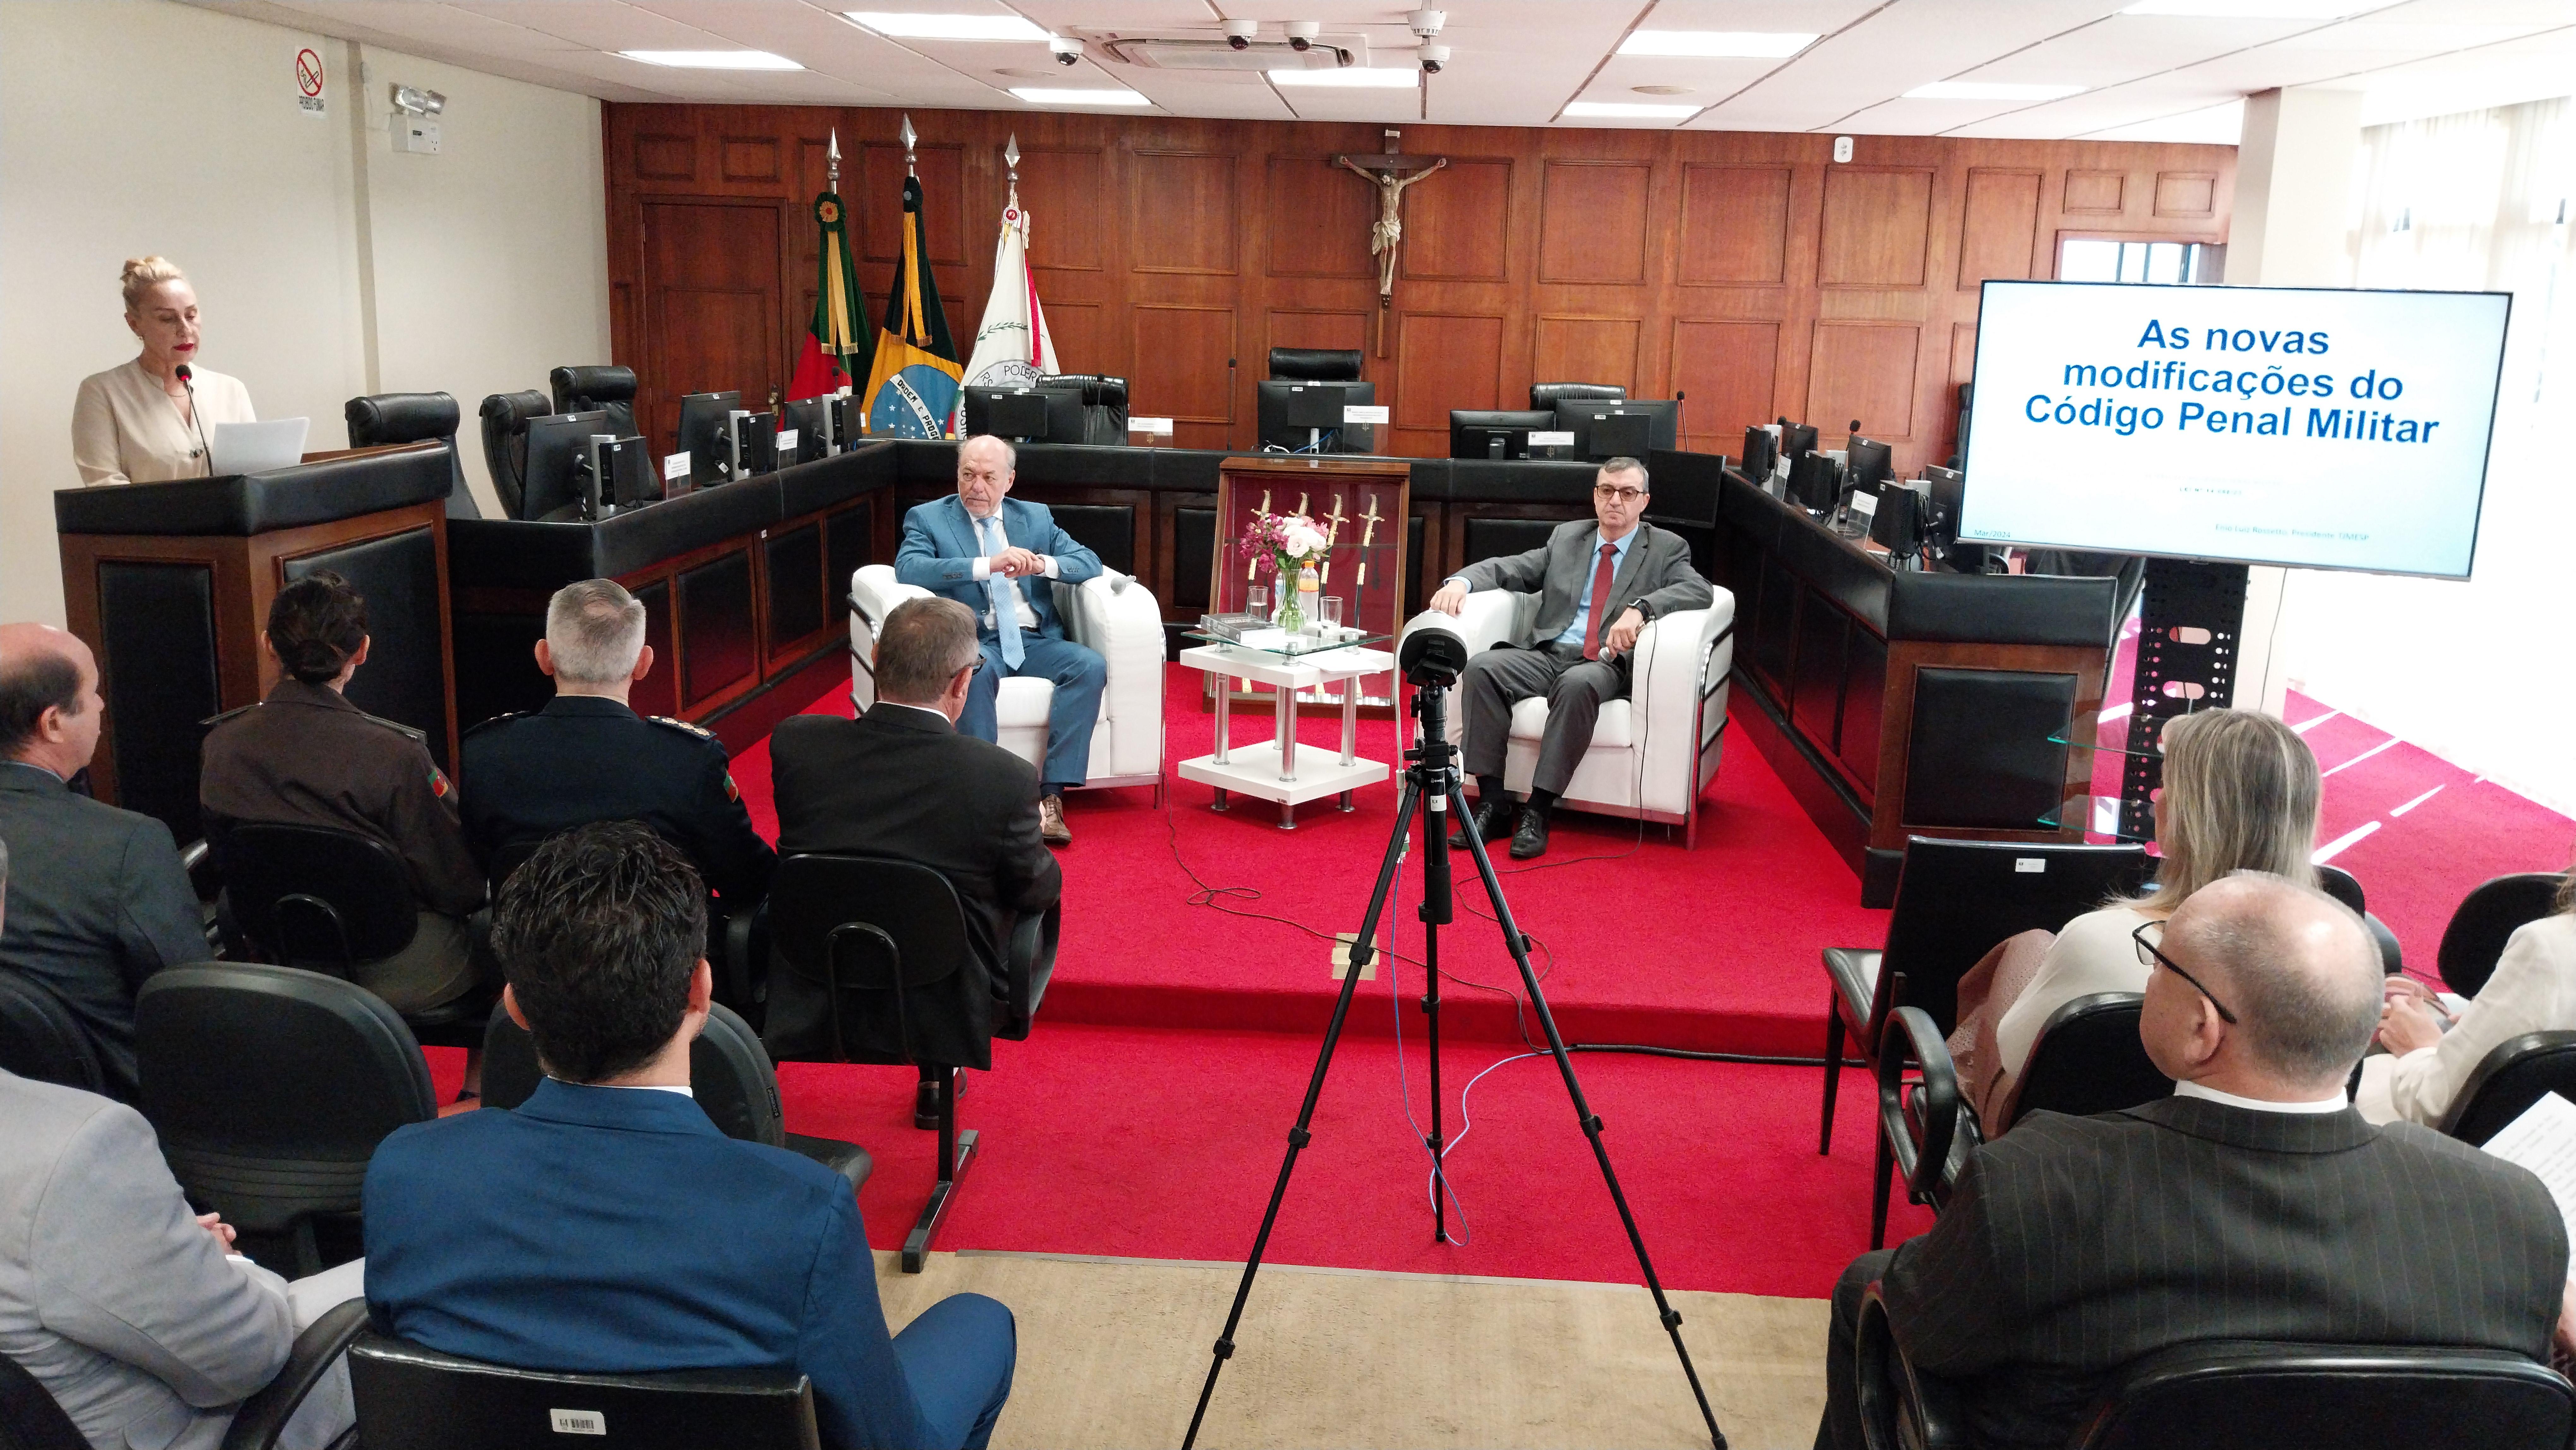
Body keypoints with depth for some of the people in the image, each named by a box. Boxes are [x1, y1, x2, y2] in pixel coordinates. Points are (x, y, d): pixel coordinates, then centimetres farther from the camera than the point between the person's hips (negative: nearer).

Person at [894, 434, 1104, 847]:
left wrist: (1041, 564, -12)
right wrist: (989, 565, -21)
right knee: (976, 671, -38)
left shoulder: (1036, 517, 19)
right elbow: (908, 569, -11)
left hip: (1035, 640, 3)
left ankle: (1052, 795, -28)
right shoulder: (927, 518, 9)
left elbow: (1090, 562, 10)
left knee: (1091, 666, -26)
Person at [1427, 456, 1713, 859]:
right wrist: (1461, 581, -6)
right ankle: (1493, 804, -25)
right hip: (1547, 655, 4)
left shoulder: (1667, 549, 10)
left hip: (1608, 664, -4)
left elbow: (1699, 591, -8)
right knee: (1482, 668, -25)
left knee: (1578, 685, -39)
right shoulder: (1566, 538, 21)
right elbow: (1507, 568, 16)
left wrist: (1640, 608, -26)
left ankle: (1538, 812, -34)